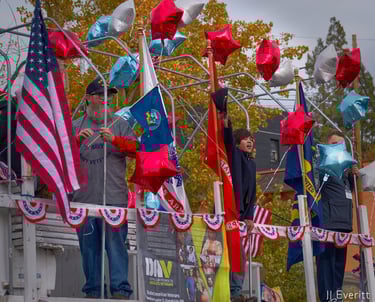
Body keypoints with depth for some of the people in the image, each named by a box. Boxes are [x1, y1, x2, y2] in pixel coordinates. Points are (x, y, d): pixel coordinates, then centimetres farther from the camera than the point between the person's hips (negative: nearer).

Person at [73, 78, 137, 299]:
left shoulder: (119, 124, 13)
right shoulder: (76, 126, 17)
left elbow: (134, 148, -2)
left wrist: (114, 140, -20)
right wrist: (77, 139, -14)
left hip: (114, 197, -2)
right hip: (84, 196, 2)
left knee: (116, 242, -8)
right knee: (88, 245, 4)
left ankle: (121, 289, -8)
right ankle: (92, 289, 11)